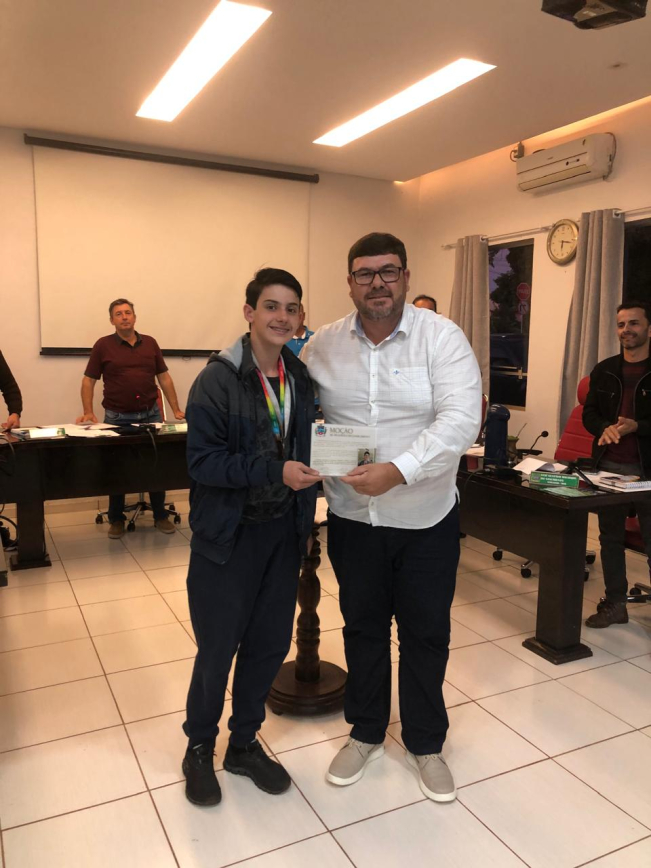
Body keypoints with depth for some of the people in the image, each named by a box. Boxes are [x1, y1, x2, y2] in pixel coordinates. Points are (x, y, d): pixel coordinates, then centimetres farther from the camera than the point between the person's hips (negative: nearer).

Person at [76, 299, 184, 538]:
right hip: (117, 417, -2)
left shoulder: (150, 343, 7)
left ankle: (160, 515, 19)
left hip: (151, 414, 2)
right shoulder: (103, 345, -1)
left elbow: (164, 377, 10)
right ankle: (116, 519, 20)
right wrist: (88, 411, -12)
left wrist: (176, 409, 5)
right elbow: (88, 381, 0)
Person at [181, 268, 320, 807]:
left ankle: (244, 743, 36)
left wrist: (305, 518, 6)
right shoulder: (218, 380, -13)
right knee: (218, 648, 7)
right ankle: (199, 748, 33)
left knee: (270, 644, 13)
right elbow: (203, 461, -18)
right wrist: (275, 471, -26)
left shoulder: (302, 380, 5)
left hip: (283, 533, 5)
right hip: (228, 536, -5)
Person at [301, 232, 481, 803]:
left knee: (426, 632, 13)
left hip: (426, 519, -2)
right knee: (363, 626, 18)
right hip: (352, 518, 3)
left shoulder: (442, 337, -11)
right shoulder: (323, 345, 0)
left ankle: (426, 743, 36)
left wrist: (398, 471, -32)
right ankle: (366, 734, 40)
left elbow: (460, 419, -21)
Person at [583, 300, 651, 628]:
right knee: (610, 537, 12)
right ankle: (615, 604, 25)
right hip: (609, 467, 4)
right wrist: (604, 428, -11)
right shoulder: (604, 371, 9)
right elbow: (589, 413, 9)